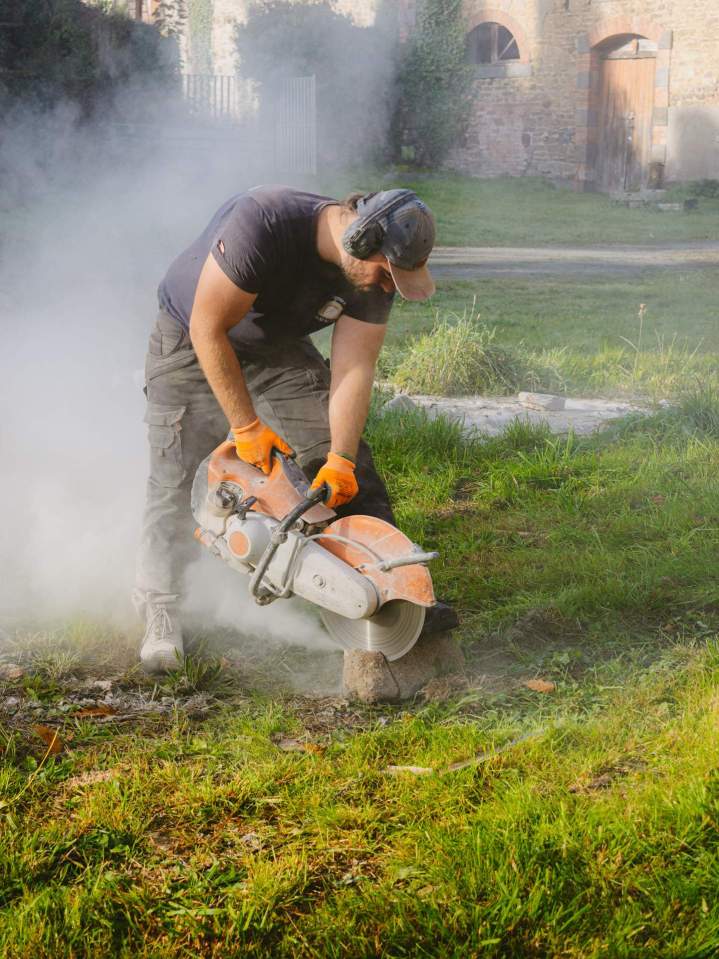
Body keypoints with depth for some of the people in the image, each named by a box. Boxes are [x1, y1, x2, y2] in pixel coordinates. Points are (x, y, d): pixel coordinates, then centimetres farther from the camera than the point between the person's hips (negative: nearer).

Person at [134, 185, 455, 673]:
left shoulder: (375, 271, -20)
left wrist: (339, 460, -31)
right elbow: (208, 329, -31)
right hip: (192, 339, -5)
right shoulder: (264, 221, -39)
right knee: (178, 482, -10)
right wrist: (247, 427, -27)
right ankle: (161, 614, 3)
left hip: (279, 347, 5)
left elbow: (354, 368, -19)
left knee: (350, 469, -5)